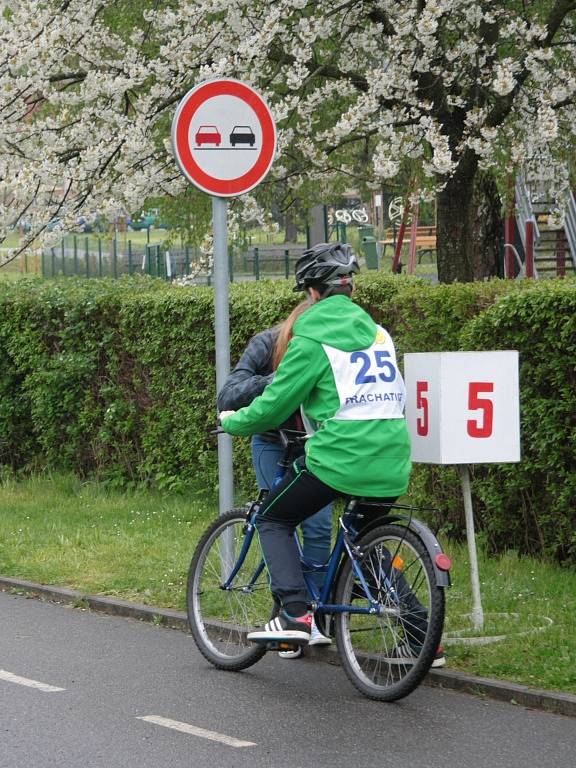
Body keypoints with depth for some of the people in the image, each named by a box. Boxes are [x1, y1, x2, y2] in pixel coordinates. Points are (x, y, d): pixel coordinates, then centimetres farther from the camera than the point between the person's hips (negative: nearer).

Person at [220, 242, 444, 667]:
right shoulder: (378, 332, 13)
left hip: (341, 457, -6)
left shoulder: (312, 341, -6)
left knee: (273, 519, 13)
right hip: (391, 465, 6)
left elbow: (273, 406, -4)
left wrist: (232, 421, 16)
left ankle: (294, 612, -5)